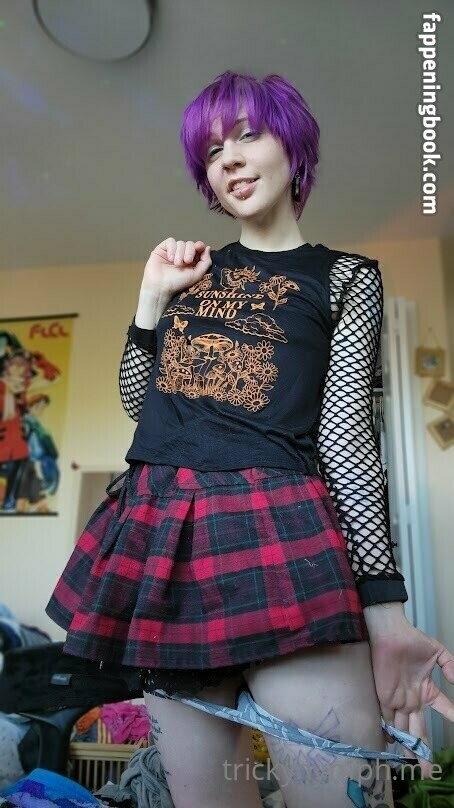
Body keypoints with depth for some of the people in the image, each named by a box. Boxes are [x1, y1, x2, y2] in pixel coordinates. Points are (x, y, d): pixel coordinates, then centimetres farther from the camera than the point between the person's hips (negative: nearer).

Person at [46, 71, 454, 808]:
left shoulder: (345, 277, 8)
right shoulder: (192, 267, 19)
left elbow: (346, 434, -2)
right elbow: (137, 400, 19)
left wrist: (385, 609, -9)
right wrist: (154, 292, 9)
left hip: (279, 534, -4)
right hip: (160, 533, 5)